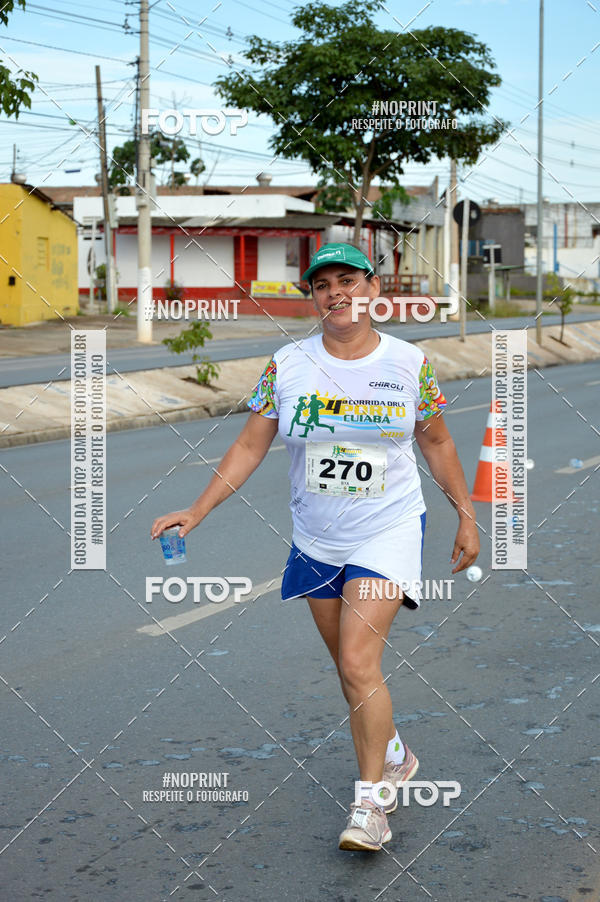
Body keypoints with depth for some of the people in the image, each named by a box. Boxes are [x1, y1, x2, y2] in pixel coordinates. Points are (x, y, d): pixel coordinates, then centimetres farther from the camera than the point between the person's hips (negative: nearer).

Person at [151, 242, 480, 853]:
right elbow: (249, 447, 1)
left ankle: (371, 805, -6)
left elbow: (436, 443, 8)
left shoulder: (410, 364, -5)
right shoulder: (286, 366, -3)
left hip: (387, 532, -3)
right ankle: (393, 757, 38)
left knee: (358, 662, -16)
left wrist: (466, 516, 10)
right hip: (315, 541, 3)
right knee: (350, 666, 13)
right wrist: (196, 511, -6)